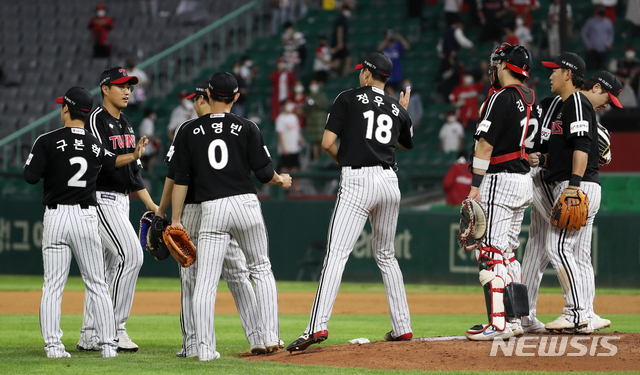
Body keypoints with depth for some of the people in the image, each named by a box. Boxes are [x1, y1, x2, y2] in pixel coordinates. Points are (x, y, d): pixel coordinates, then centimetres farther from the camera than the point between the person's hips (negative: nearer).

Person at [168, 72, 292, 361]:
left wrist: (175, 220, 6)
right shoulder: (246, 128, 2)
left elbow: (180, 180, 2)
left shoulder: (189, 131, 4)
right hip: (246, 204, 0)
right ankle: (271, 338, 10)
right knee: (261, 270, 16)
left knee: (205, 281, 1)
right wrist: (282, 181, 23)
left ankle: (205, 348, -5)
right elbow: (264, 173, 1)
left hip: (211, 209, 0)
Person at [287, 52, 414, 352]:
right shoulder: (397, 109, 17)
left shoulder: (349, 98, 3)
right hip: (389, 181, 5)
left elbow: (327, 143, -3)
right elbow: (407, 143, 36)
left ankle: (318, 326, -25)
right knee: (386, 255, 20)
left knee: (336, 254, -13)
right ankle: (402, 327, 18)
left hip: (357, 182, -5)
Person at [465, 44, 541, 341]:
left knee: (491, 254, -10)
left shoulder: (502, 97, -14)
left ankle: (498, 324, -16)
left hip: (499, 180, -9)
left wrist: (475, 185, -16)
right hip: (524, 181, 9)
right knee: (507, 254, 15)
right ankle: (513, 320, 15)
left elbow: (485, 144, -17)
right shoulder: (532, 100, 13)